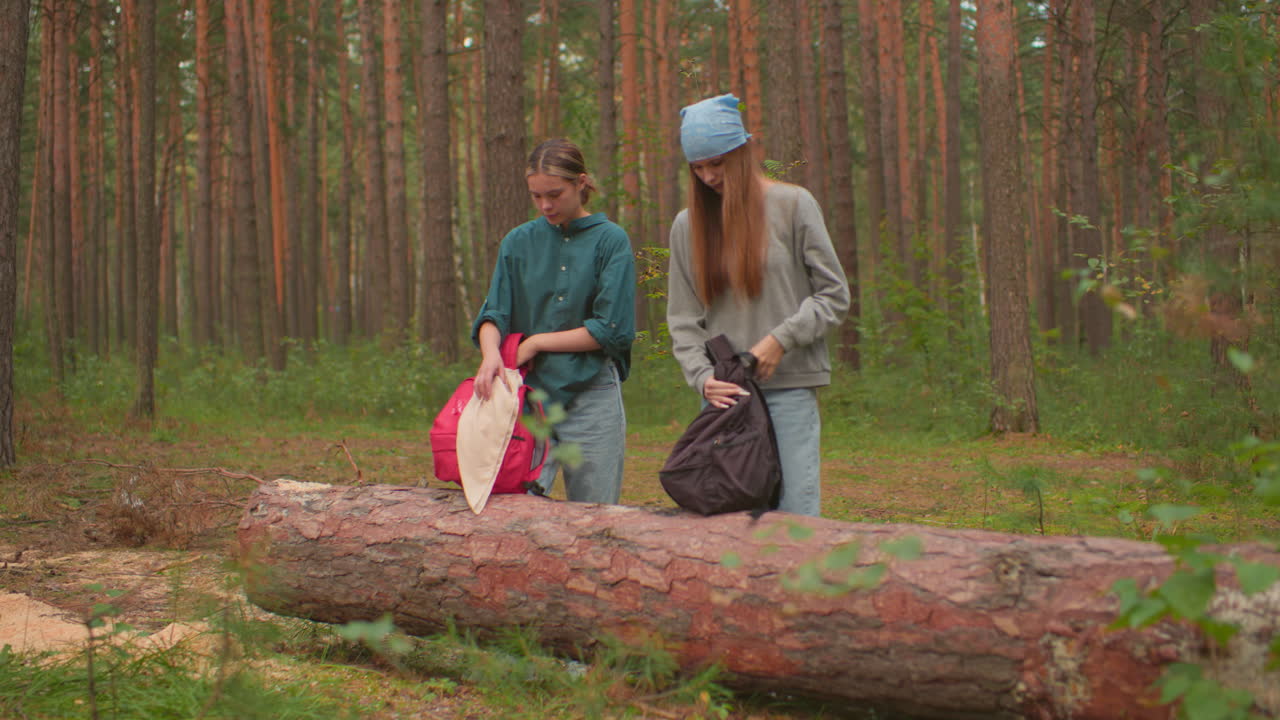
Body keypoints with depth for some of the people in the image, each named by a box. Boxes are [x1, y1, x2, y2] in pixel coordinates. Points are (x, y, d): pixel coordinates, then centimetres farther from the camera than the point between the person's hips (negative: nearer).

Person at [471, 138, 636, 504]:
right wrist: (491, 352, -18)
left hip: (592, 395, -2)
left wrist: (537, 343, -5)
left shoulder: (611, 240, 0)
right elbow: (493, 313, 4)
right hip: (528, 394, 2)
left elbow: (613, 330, -6)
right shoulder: (518, 242, 10)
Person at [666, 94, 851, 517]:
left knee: (795, 512, -5)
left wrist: (781, 339, -11)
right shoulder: (688, 224, 10)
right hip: (723, 394, 3)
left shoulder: (793, 205, 2)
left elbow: (834, 295, 2)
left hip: (789, 389, -3)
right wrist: (702, 377, -7)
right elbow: (683, 321, 9)